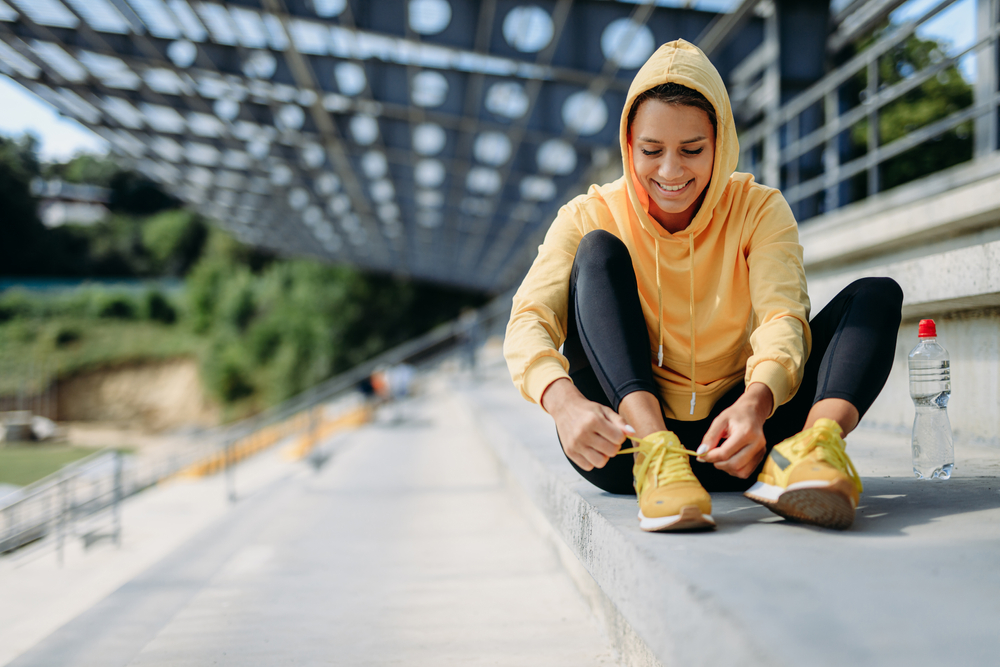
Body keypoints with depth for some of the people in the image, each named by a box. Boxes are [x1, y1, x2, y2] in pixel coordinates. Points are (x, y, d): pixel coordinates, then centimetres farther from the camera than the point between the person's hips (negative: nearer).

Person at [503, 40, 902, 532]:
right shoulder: (588, 218, -1)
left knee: (876, 296, -12)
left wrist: (755, 403, -38)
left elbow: (784, 318, -15)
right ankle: (653, 458, -39)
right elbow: (529, 321, -17)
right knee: (599, 252, -20)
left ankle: (815, 445, -42)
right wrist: (563, 401, -40)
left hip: (724, 435, 2)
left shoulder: (759, 209, 2)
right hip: (621, 442, -1)